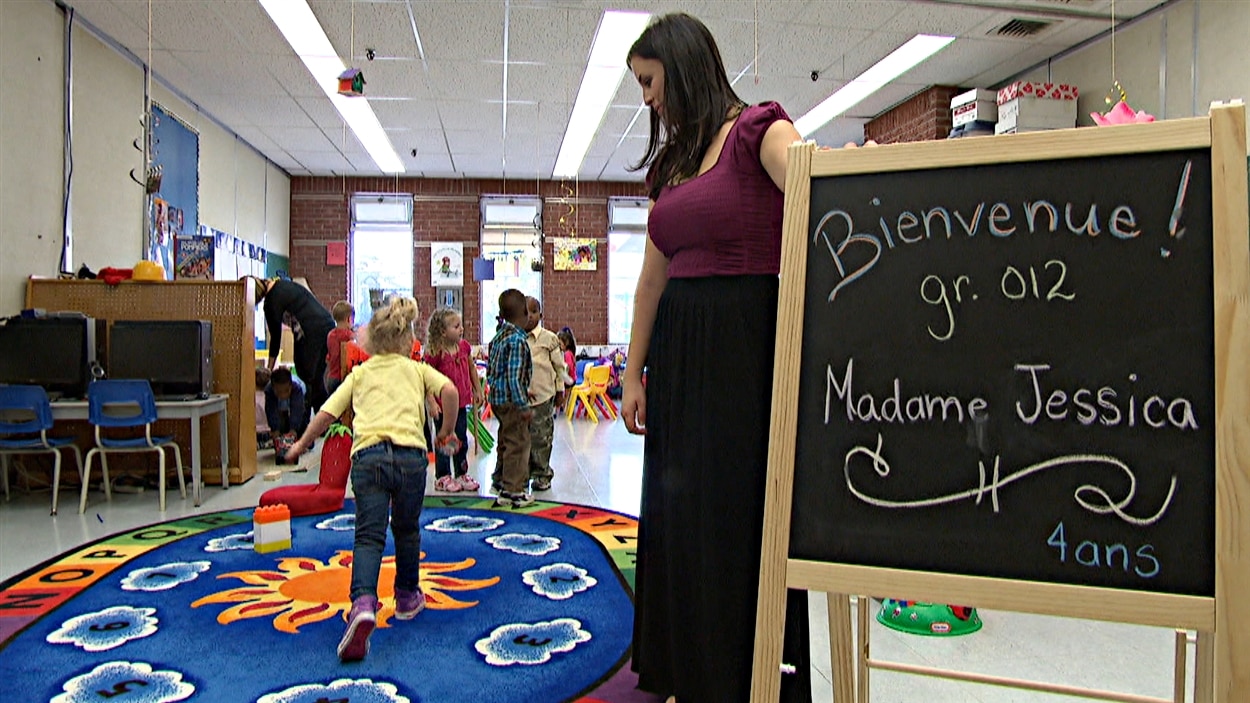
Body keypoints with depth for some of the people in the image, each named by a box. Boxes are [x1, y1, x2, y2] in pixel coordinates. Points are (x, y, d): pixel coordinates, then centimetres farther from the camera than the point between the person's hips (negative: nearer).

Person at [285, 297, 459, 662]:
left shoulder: (360, 373, 22)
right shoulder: (418, 369, 19)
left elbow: (326, 414, 16)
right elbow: (449, 390, -1)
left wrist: (301, 446, 30)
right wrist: (447, 430, 12)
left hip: (367, 455, 0)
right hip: (410, 454, 0)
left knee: (368, 536, -3)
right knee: (407, 531, 19)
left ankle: (363, 603, -25)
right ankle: (407, 598, 33)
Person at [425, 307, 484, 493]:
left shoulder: (464, 346, -1)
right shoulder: (435, 353, -19)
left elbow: (471, 368, 13)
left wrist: (477, 390, 14)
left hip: (461, 402, 6)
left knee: (462, 439, 14)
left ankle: (461, 475, 27)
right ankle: (442, 477, 18)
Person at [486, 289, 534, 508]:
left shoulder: (498, 337, 9)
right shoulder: (517, 340, -19)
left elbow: (490, 369, 16)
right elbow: (514, 377, -23)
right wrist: (524, 406, -19)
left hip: (497, 397, 9)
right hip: (511, 400, -9)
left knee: (506, 441, 22)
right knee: (518, 443, 0)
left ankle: (500, 480, 35)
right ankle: (512, 490, 6)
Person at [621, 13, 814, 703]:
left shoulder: (758, 132, -4)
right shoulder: (670, 161, 16)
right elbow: (652, 278, 14)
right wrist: (634, 371, 12)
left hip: (747, 342, -7)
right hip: (677, 348, 7)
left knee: (737, 509, -1)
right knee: (676, 509, 12)